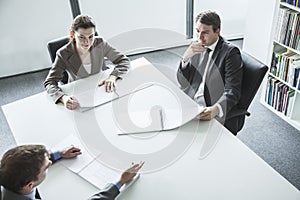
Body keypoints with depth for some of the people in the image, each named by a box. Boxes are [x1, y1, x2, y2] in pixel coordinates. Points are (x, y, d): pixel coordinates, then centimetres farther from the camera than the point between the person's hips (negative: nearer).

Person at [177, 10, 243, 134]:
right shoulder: (196, 47, 9)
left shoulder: (230, 52, -8)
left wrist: (215, 109, -35)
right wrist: (185, 58, -13)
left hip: (216, 115, -5)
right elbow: (182, 83, 6)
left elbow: (232, 92, -15)